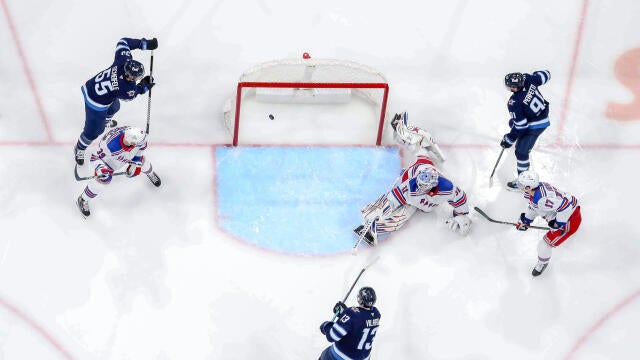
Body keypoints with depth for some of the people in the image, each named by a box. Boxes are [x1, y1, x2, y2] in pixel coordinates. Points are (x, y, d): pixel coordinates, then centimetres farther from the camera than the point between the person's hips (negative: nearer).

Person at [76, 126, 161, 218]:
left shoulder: (136, 135, -36)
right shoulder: (110, 146, -47)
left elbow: (142, 145, -10)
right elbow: (95, 157, -29)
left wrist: (135, 163, -9)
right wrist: (100, 167, -47)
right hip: (109, 157, -4)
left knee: (141, 161, 17)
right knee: (103, 179, -4)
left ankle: (150, 173, 56)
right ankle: (83, 200, 20)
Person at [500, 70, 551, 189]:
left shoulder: (514, 103, -35)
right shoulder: (528, 79, -19)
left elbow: (521, 125, -28)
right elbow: (545, 75, -2)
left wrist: (509, 140, -15)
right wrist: (534, 75, 18)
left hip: (536, 125, -9)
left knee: (521, 151, -3)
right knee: (512, 123, 33)